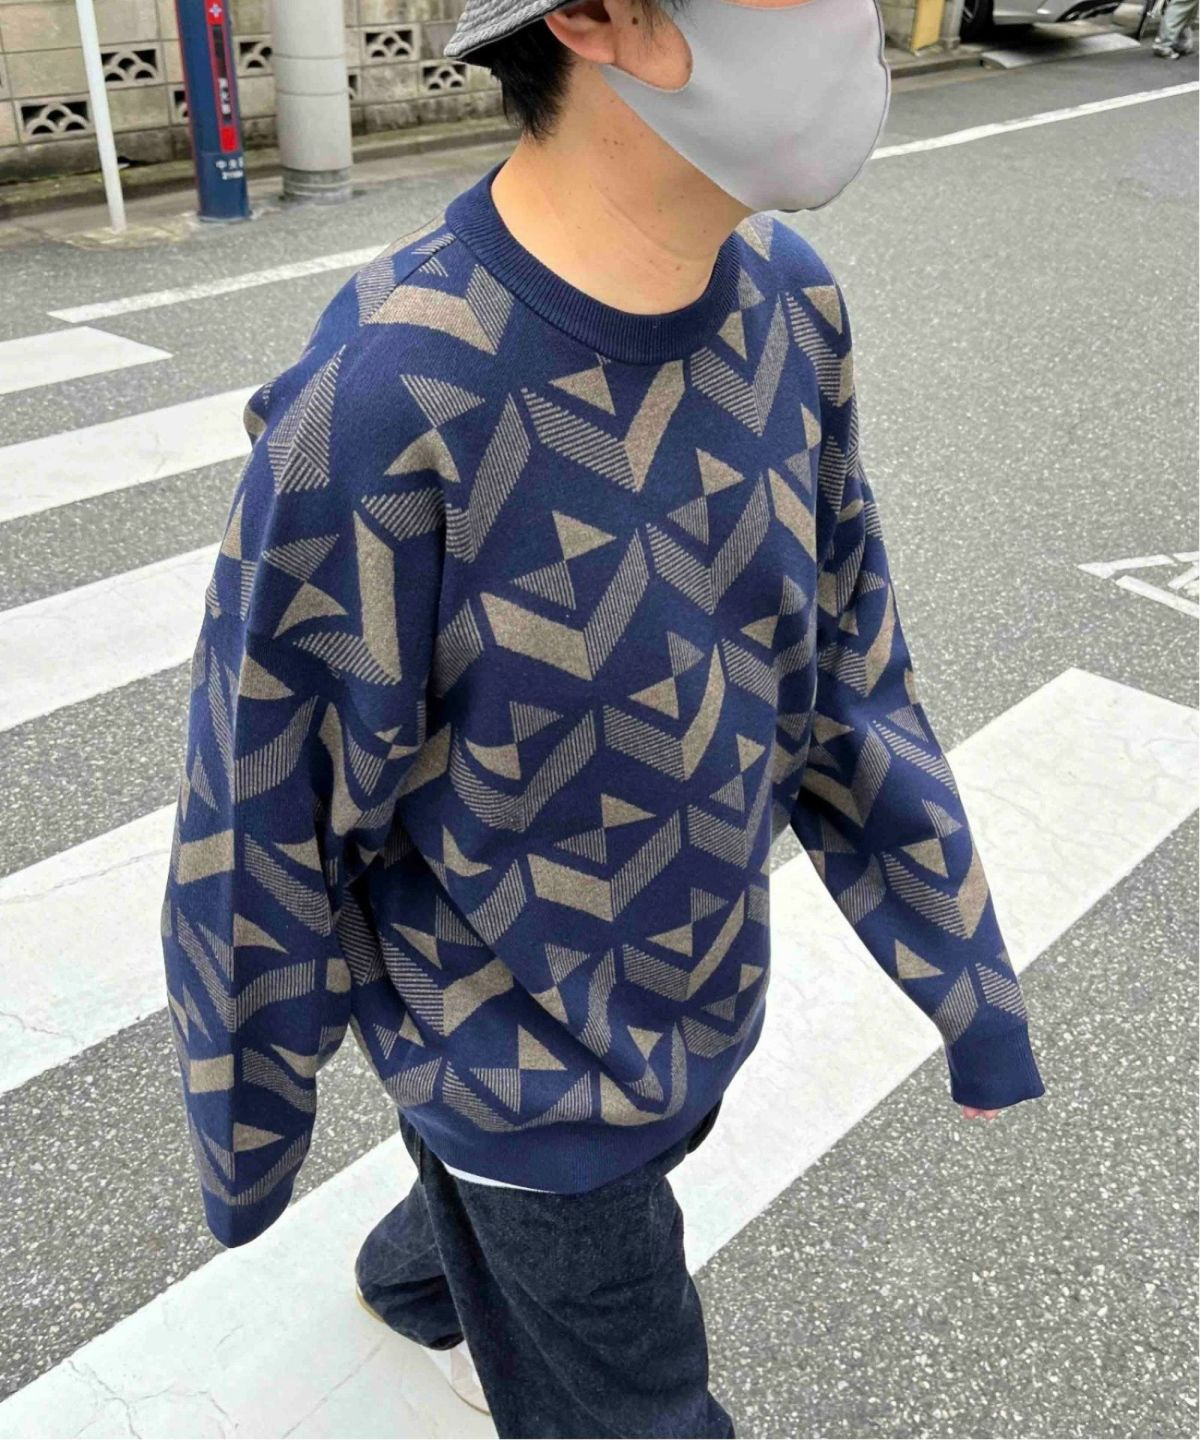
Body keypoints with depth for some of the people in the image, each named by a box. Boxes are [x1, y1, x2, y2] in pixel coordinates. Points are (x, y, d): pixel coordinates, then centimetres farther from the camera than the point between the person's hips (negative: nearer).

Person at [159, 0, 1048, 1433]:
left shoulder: (786, 303, -13)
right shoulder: (384, 400, -33)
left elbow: (844, 665, -3)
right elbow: (262, 824, -20)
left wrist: (973, 983, 3)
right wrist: (246, 1131, -5)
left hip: (703, 1009, 6)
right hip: (524, 1071, -6)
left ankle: (410, 1278, 68)